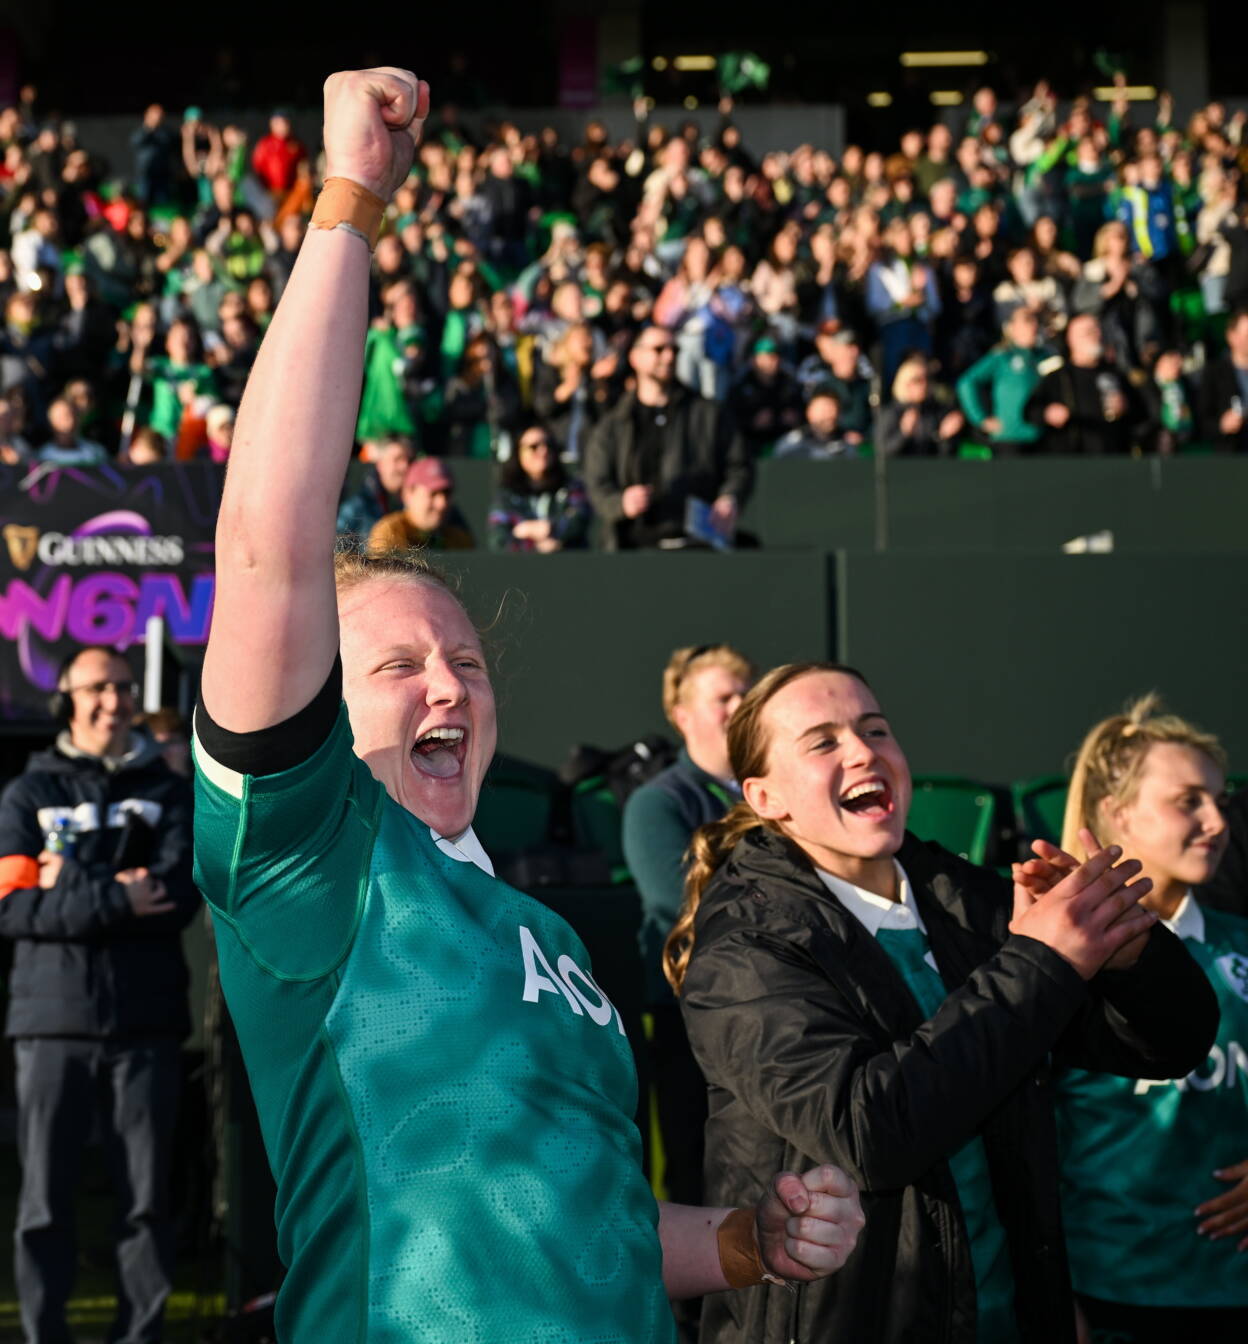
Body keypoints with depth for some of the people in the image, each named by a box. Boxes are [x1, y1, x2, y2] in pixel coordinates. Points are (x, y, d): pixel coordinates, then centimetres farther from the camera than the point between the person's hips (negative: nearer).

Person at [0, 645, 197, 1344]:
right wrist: (113, 900, -13)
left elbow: (180, 894, -3)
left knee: (148, 1197, 1)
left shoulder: (168, 792, 13)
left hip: (146, 1022, 1)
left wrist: (72, 887, -7)